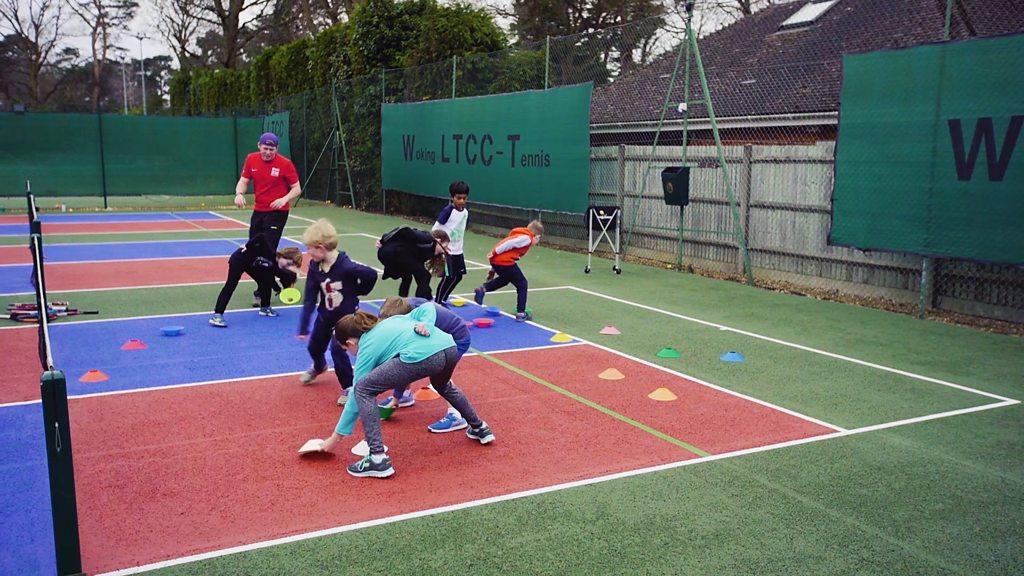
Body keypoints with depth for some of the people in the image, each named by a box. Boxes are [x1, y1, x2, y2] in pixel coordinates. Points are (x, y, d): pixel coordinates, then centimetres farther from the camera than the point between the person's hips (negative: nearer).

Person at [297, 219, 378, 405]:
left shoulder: (345, 266, -30)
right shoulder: (314, 267, -12)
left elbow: (372, 275, -24)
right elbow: (309, 299, -10)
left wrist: (358, 291, -9)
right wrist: (303, 328, -12)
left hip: (346, 315, -6)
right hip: (325, 315, 6)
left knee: (337, 348, -18)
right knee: (314, 347, 19)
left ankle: (349, 387, 2)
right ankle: (319, 367, 56)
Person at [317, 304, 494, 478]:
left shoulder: (366, 349, 18)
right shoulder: (391, 320, 35)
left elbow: (356, 398, 20)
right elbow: (428, 307, 24)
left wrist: (335, 438, 28)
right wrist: (426, 325, 4)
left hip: (420, 355, -8)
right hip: (450, 347, 8)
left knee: (363, 389, 7)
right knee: (443, 385, 41)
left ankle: (378, 459, 2)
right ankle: (479, 428, 53)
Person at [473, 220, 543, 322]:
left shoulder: (519, 234, 22)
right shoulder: (526, 238, -6)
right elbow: (508, 244, -17)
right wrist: (494, 254, -15)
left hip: (496, 260, 9)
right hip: (504, 262, -9)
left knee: (505, 279, 36)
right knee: (522, 285, 7)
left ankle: (482, 289, 23)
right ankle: (521, 313, 9)